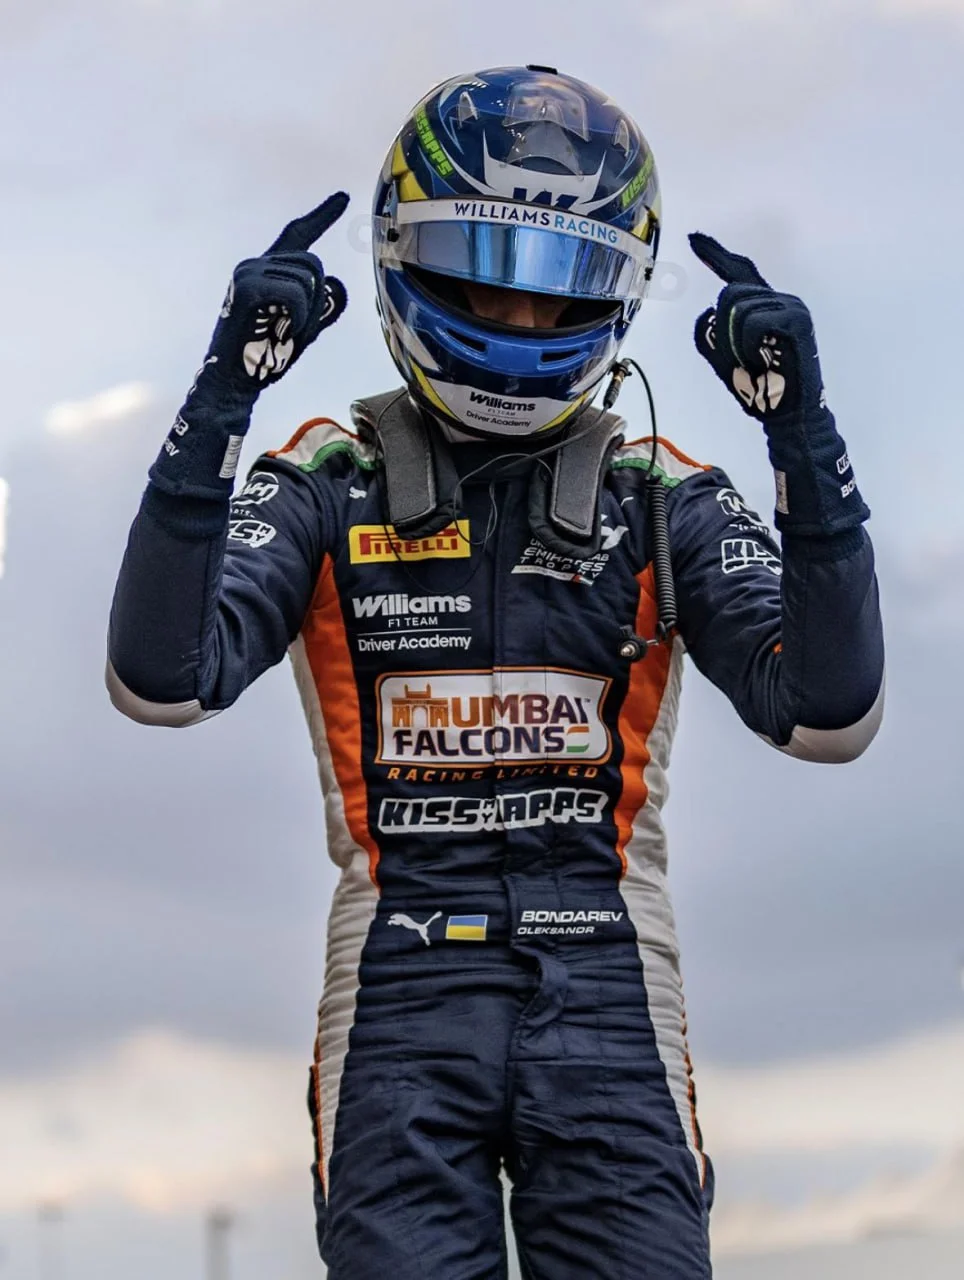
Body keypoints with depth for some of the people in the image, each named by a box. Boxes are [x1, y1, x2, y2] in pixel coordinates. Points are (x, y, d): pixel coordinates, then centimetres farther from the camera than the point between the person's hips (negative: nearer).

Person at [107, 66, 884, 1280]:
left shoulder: (663, 504, 8)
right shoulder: (331, 488, 5)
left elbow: (828, 715, -4)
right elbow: (161, 680, -11)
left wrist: (803, 436, -13)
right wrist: (222, 399, -19)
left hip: (607, 998, 1)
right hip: (404, 997, -1)